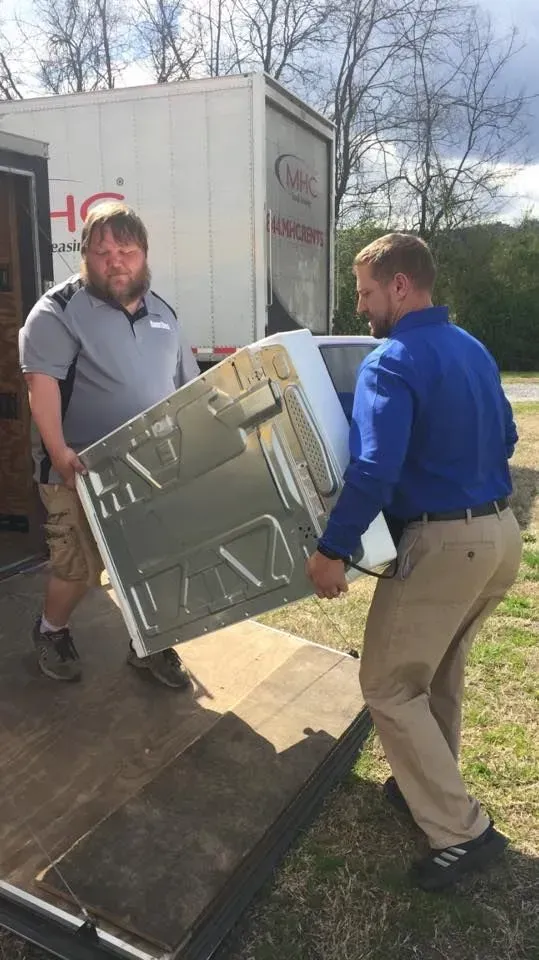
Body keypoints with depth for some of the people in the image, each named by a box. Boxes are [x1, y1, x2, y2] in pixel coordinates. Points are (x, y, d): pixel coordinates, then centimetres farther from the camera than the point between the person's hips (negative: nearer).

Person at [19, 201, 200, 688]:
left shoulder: (162, 313, 10)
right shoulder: (60, 310, -9)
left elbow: (190, 386, 17)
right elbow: (42, 381, -19)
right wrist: (58, 450, -30)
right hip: (84, 472, -5)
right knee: (79, 565, 5)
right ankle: (51, 630, 34)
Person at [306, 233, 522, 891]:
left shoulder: (392, 363, -16)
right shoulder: (473, 350, 12)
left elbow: (373, 472, -27)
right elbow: (504, 439, 21)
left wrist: (333, 551, -20)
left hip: (443, 542, -9)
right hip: (501, 534, 9)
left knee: (389, 688, 4)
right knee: (438, 674, 24)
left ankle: (461, 832, 10)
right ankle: (431, 785, 40)